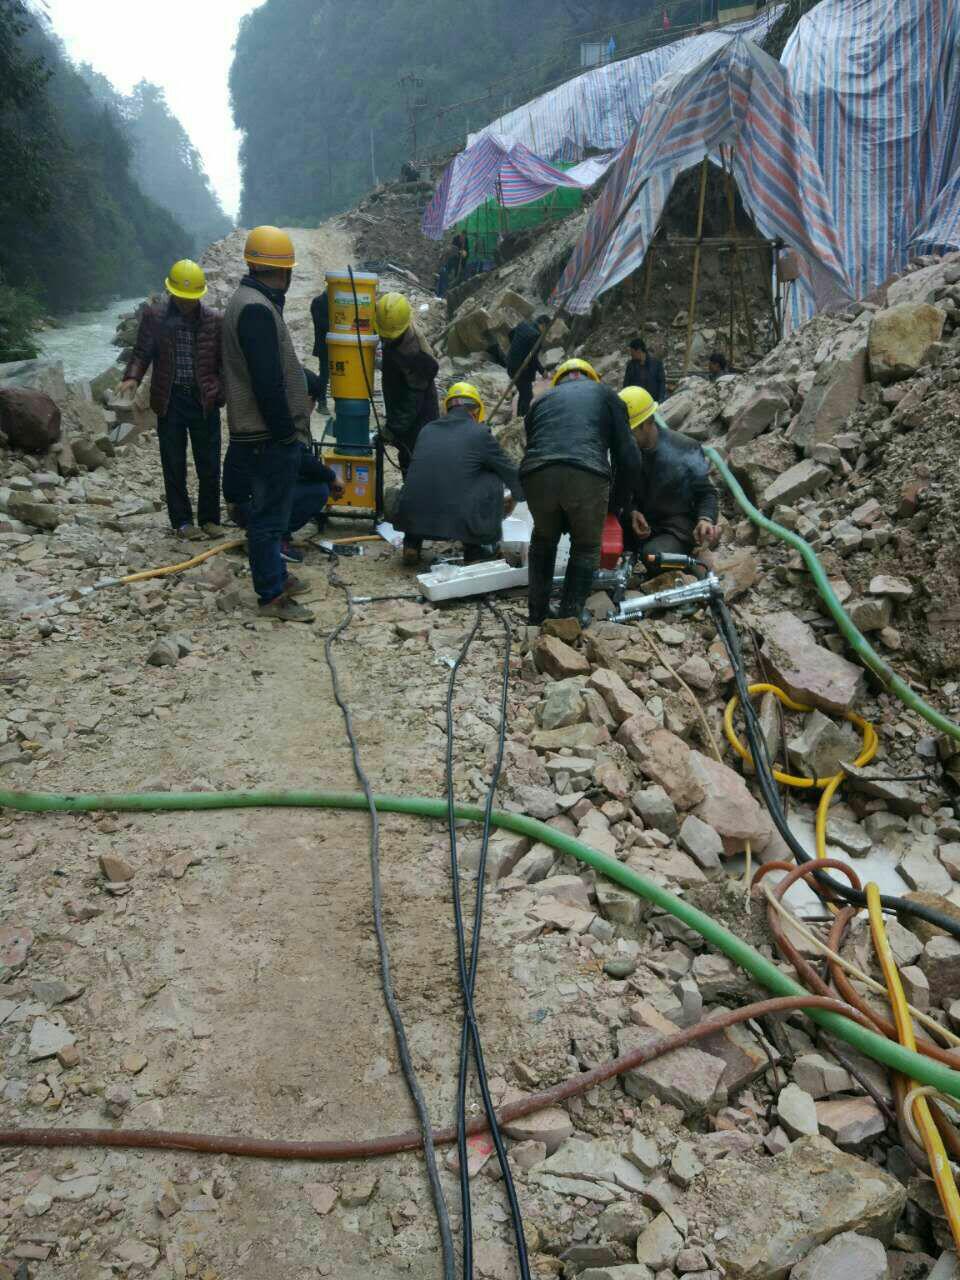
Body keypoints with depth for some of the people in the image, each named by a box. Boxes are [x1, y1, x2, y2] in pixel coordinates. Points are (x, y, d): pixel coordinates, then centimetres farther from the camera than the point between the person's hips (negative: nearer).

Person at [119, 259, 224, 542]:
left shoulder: (215, 320, 1)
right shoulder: (154, 317, 1)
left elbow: (223, 360, 5)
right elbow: (141, 353, 3)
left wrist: (224, 391, -7)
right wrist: (132, 377, -15)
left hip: (204, 401, 0)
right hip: (170, 401, 0)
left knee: (209, 465, 5)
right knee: (174, 465, 6)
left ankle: (210, 518, 20)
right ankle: (182, 521, 16)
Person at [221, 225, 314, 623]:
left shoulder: (250, 302, 16)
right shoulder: (256, 309, -19)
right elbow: (268, 383, -24)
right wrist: (285, 433, -18)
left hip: (265, 435, 11)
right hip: (270, 438, -11)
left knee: (270, 511, 19)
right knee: (269, 516, -3)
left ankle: (276, 576, 32)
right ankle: (272, 596, 5)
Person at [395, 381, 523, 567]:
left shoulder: (427, 430, 15)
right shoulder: (480, 433, 2)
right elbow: (511, 473, 13)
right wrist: (516, 498, 36)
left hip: (411, 518, 5)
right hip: (458, 524, -4)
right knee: (492, 479, 15)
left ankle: (412, 544, 24)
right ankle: (473, 551, 17)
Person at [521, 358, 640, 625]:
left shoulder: (541, 400, 34)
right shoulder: (605, 393, 27)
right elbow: (626, 451, 18)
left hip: (536, 475, 3)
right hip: (588, 475, -3)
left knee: (543, 540, 28)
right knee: (586, 549, 19)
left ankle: (537, 616, 29)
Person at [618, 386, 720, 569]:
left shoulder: (684, 449, -12)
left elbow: (706, 492, -4)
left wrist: (706, 518, -25)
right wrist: (632, 512, -16)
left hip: (677, 527, -3)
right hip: (641, 524, 4)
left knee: (653, 554, -35)